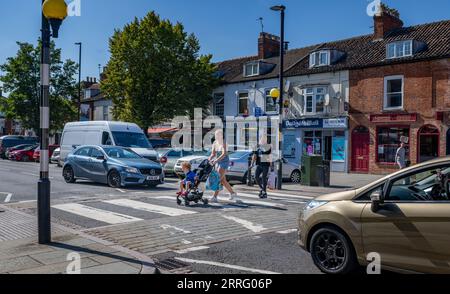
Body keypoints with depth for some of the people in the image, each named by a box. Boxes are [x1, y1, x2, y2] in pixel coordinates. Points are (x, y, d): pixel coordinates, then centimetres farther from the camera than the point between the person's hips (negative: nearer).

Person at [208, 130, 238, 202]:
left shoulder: (223, 143, -18)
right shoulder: (214, 143, 3)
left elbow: (224, 154, -30)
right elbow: (213, 154, 4)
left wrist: (216, 160, -39)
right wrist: (210, 159, -17)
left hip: (225, 162, -8)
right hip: (219, 163, 8)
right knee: (223, 180, 14)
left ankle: (215, 197, -12)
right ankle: (232, 193, 30)